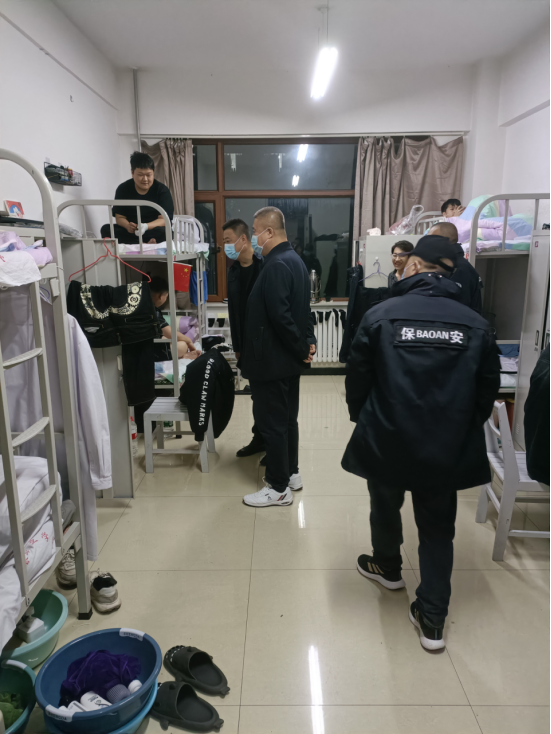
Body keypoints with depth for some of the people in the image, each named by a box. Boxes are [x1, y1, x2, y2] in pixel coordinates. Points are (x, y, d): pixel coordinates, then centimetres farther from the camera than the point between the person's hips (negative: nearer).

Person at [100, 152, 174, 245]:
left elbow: (164, 219, -12)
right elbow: (119, 217, 0)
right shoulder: (123, 189, 3)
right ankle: (147, 243, -30)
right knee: (106, 229, -23)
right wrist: (127, 226, -26)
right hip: (130, 232, 3)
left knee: (162, 232, -35)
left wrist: (146, 226, -32)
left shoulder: (162, 190, -3)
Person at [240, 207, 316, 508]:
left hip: (272, 359, -10)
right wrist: (307, 341, 8)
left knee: (271, 423, 1)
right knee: (287, 417, 19)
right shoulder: (294, 260, 12)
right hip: (289, 359, 10)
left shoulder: (276, 265, -21)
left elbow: (279, 315, -27)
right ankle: (291, 473, 34)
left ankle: (278, 488, 13)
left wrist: (301, 347, -16)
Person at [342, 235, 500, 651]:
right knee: (438, 530, 17)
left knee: (385, 508, 26)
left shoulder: (381, 315, -11)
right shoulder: (476, 325, -4)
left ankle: (388, 566, 51)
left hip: (387, 441, -1)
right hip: (448, 447, 2)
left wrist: (362, 419, 13)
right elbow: (488, 388, 4)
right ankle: (433, 620, 22)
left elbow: (358, 378, -5)